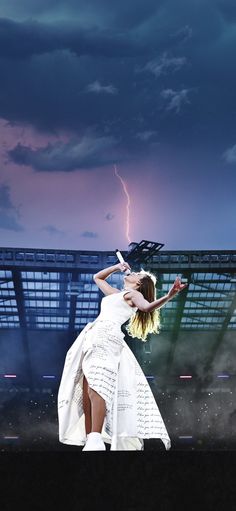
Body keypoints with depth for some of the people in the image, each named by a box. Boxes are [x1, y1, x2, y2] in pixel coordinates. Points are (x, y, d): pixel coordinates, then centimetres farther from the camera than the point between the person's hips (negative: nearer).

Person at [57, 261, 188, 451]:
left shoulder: (134, 294, 9)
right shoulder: (116, 293, 31)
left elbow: (147, 307, -14)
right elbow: (98, 277, 48)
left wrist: (169, 296, -30)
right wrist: (116, 267, 39)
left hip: (108, 338, -8)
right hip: (94, 337, 8)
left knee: (96, 388, -25)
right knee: (86, 390, -3)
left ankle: (96, 441, -34)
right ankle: (88, 441, -4)